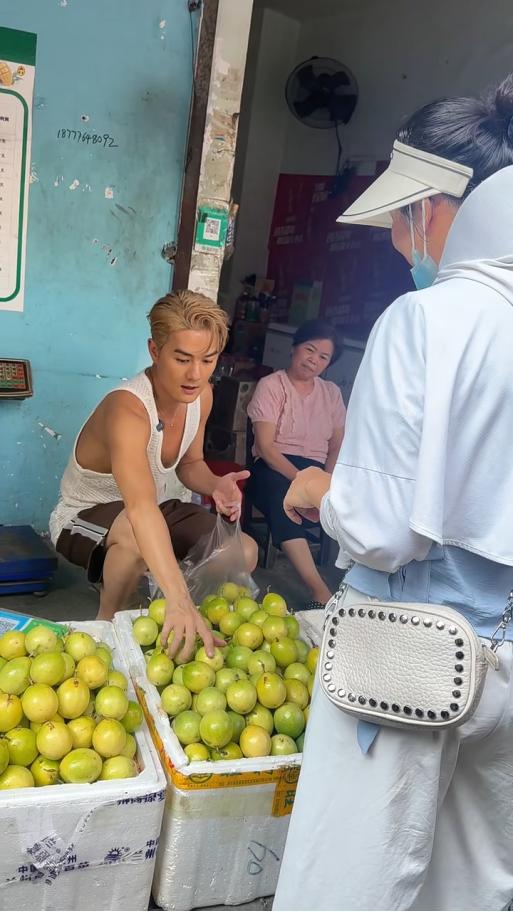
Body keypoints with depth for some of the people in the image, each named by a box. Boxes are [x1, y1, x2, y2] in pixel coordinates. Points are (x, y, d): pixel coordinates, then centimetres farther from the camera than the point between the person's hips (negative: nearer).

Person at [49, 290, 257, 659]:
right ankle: (107, 623, -12)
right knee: (134, 534, -41)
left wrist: (214, 485, -20)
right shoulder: (128, 408, -37)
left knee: (243, 551, -6)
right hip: (84, 516, -7)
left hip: (159, 507, 7)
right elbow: (140, 507, -52)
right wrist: (178, 598, -64)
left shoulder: (201, 395, -11)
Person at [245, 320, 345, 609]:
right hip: (274, 469, -4)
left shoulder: (332, 393, 16)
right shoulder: (271, 385, 1)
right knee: (283, 497, -41)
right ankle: (320, 591, -46)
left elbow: (337, 447, 12)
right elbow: (266, 446, -9)